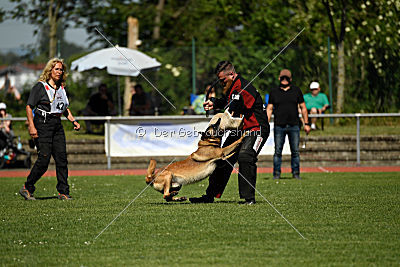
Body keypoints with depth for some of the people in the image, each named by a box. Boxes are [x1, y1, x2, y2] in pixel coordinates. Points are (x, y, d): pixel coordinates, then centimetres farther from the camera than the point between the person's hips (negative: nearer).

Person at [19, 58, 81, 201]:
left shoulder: (61, 88, 16)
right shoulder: (40, 86, -4)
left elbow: (65, 108, 28)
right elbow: (29, 107, -8)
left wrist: (73, 121, 14)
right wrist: (32, 127, -17)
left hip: (57, 125, 6)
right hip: (43, 124, -6)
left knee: (62, 158, -1)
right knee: (44, 159, -10)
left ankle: (63, 192, 4)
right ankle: (27, 188, 5)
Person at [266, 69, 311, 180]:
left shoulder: (296, 90, 9)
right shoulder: (274, 92, 7)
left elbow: (303, 107, 11)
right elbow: (269, 109, 7)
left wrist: (306, 123, 6)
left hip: (294, 125, 1)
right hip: (279, 126, 0)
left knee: (295, 151, 1)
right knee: (278, 151, 0)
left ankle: (296, 173, 8)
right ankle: (276, 174, 5)